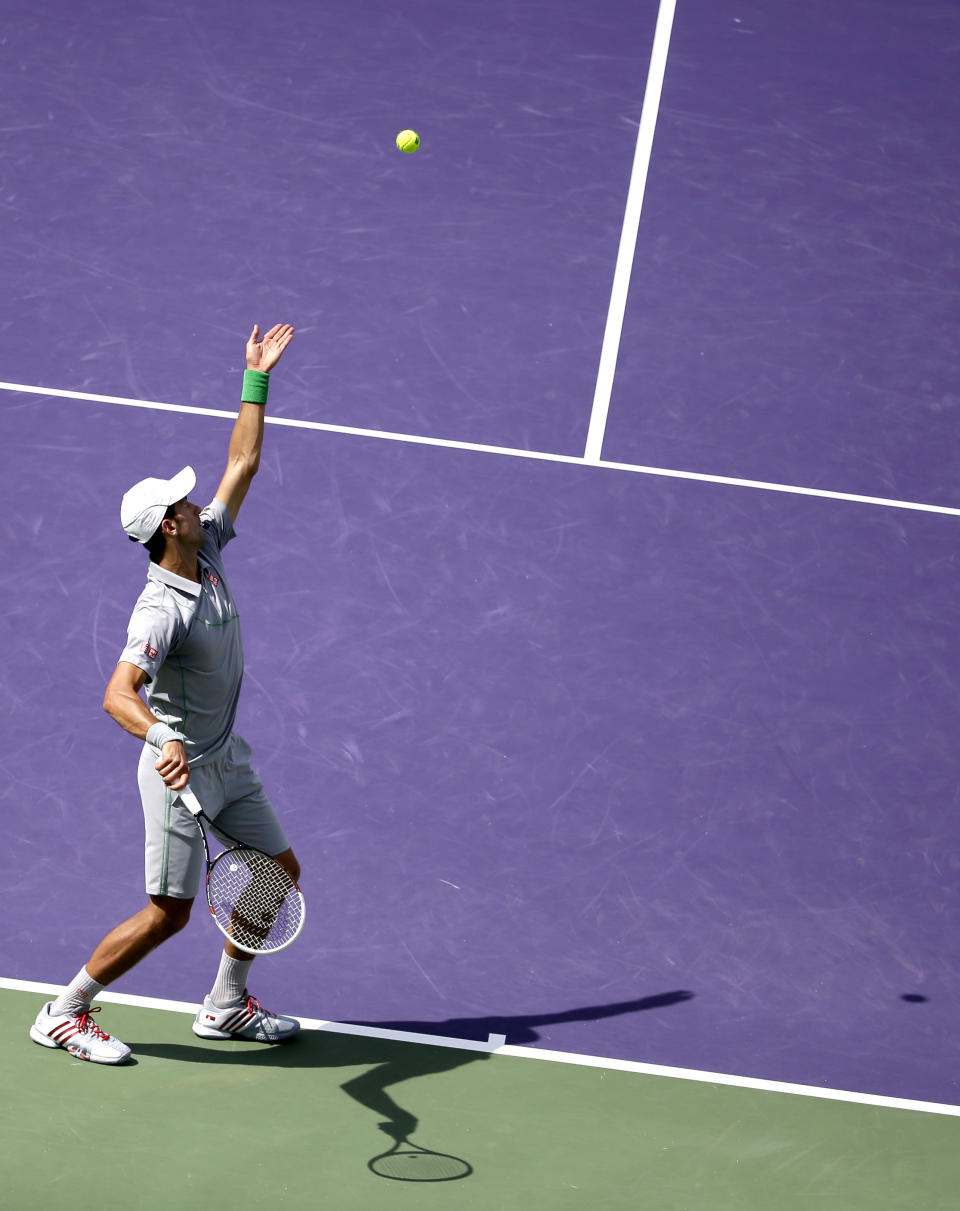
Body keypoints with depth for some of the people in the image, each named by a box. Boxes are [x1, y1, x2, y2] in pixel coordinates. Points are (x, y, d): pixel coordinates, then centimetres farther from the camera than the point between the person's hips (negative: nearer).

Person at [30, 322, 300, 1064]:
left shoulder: (209, 550, -2)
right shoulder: (162, 610, -27)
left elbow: (243, 463, 7)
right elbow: (117, 695, -39)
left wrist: (257, 379, 6)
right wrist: (162, 740, -57)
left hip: (228, 760, 9)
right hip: (181, 771, -9)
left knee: (278, 870, 12)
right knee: (168, 914, -3)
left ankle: (226, 1007, 25)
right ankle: (63, 1015, 10)